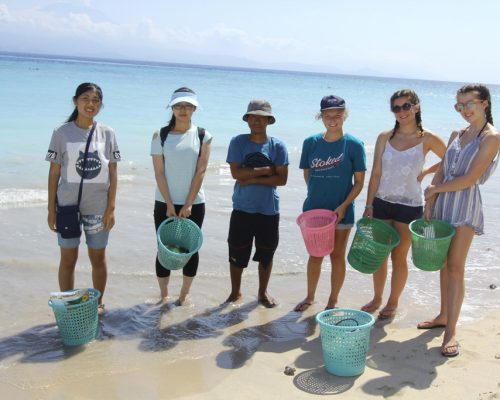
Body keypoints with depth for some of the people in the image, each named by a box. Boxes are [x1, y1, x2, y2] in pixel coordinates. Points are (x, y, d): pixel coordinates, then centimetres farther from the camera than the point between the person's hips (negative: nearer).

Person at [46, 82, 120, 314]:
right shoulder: (62, 133, -2)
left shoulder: (107, 134, 2)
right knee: (68, 258, 7)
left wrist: (111, 208, -2)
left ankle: (98, 303, 28)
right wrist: (51, 209, -2)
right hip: (68, 206, -1)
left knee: (98, 258, 11)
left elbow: (113, 174, 3)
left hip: (98, 208, 1)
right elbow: (54, 173, 0)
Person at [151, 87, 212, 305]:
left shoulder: (203, 136, -1)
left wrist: (188, 204, -10)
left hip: (194, 203, 0)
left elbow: (200, 171, -5)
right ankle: (164, 294, 18)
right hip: (165, 203, 0)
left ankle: (185, 293, 23)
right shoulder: (160, 136, -1)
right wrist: (170, 205, -10)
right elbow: (159, 173, -5)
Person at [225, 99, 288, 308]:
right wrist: (267, 170, -14)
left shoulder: (278, 146, -1)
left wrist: (252, 179, -16)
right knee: (237, 253, 7)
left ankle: (263, 292, 32)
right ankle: (235, 292, 27)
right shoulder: (238, 142, -3)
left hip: (269, 209, 1)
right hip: (242, 209, -1)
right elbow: (236, 173, -14)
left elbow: (282, 179, -8)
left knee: (266, 253, 13)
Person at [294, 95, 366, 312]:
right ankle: (310, 296, 31)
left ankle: (333, 300, 26)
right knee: (315, 255, 14)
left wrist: (343, 206, -14)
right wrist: (317, 194, 1)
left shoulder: (354, 145, -8)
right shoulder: (311, 142, -1)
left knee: (337, 256, 10)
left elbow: (359, 181, -6)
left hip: (341, 211, -2)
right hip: (314, 208, 2)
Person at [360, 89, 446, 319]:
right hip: (381, 202, 3)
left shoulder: (427, 139, -5)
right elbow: (376, 174, 1)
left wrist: (424, 173, -1)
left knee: (399, 257, 6)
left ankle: (393, 303, 24)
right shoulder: (385, 137, 1)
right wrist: (369, 206, -3)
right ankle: (377, 299, 30)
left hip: (409, 206, -2)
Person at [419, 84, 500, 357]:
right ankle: (443, 316, 25)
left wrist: (434, 189, -4)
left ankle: (451, 332, -2)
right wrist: (429, 205, 1)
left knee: (455, 268, -7)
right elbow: (441, 172, 10)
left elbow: (469, 178, -14)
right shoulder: (456, 135, 13)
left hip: (465, 205, -6)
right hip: (442, 204, 6)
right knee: (443, 265, 11)